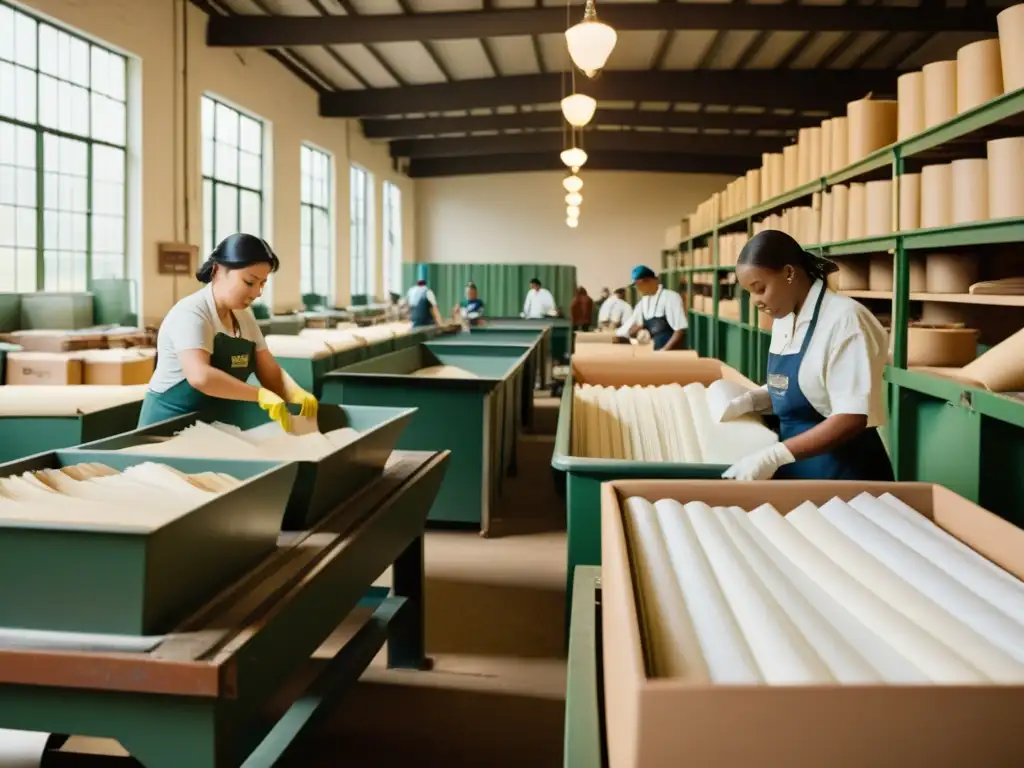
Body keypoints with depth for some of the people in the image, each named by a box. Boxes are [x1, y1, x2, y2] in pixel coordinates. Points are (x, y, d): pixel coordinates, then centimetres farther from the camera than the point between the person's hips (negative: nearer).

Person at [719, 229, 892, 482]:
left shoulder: (844, 319, -19)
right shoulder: (783, 320, 5)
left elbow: (853, 418, -24)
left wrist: (775, 456, -30)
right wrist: (749, 401, -1)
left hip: (843, 469, -7)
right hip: (797, 465, 7)